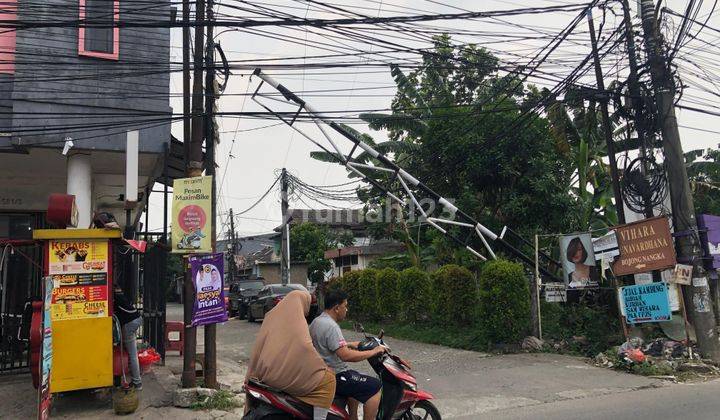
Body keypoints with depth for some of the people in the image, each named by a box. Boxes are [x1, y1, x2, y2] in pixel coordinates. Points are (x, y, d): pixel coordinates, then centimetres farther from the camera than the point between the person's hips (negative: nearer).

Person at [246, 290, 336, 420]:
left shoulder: (271, 315, 11)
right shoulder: (297, 320, -5)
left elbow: (258, 345, 14)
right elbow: (305, 348, -8)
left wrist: (252, 373, 22)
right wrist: (322, 366, 8)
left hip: (264, 372, 7)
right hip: (284, 375, -7)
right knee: (328, 379, 2)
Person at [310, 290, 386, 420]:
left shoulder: (316, 321, 9)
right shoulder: (331, 326, -24)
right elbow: (346, 356, -31)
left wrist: (350, 344, 22)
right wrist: (373, 352, -21)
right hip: (334, 378, -11)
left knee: (357, 382, 31)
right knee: (375, 387, -9)